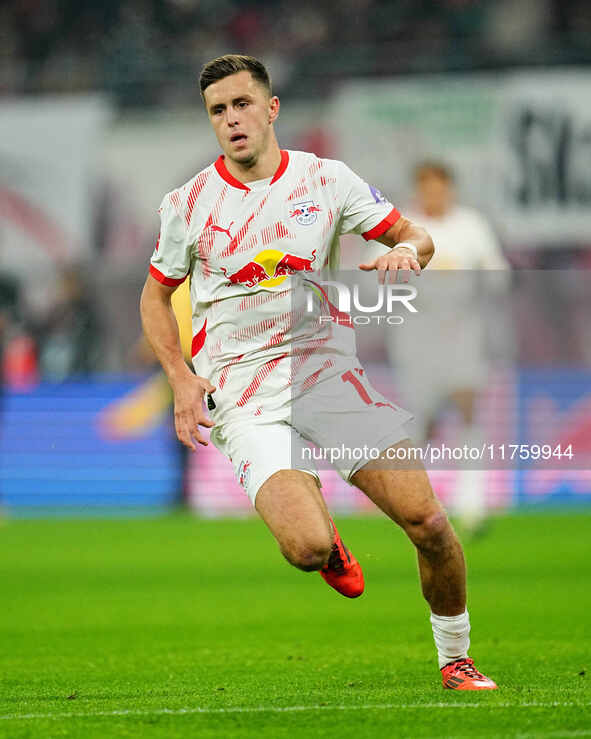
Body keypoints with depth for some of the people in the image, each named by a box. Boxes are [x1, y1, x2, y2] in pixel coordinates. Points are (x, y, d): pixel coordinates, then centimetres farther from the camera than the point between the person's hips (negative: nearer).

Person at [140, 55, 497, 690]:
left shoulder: (326, 179, 3)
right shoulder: (188, 205, 1)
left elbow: (416, 236, 10)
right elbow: (155, 296, 14)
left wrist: (406, 250, -15)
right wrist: (181, 379, 0)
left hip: (327, 369, 2)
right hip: (242, 393, -2)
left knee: (427, 519, -10)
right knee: (307, 548, -24)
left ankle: (455, 660, 13)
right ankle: (318, 527, 16)